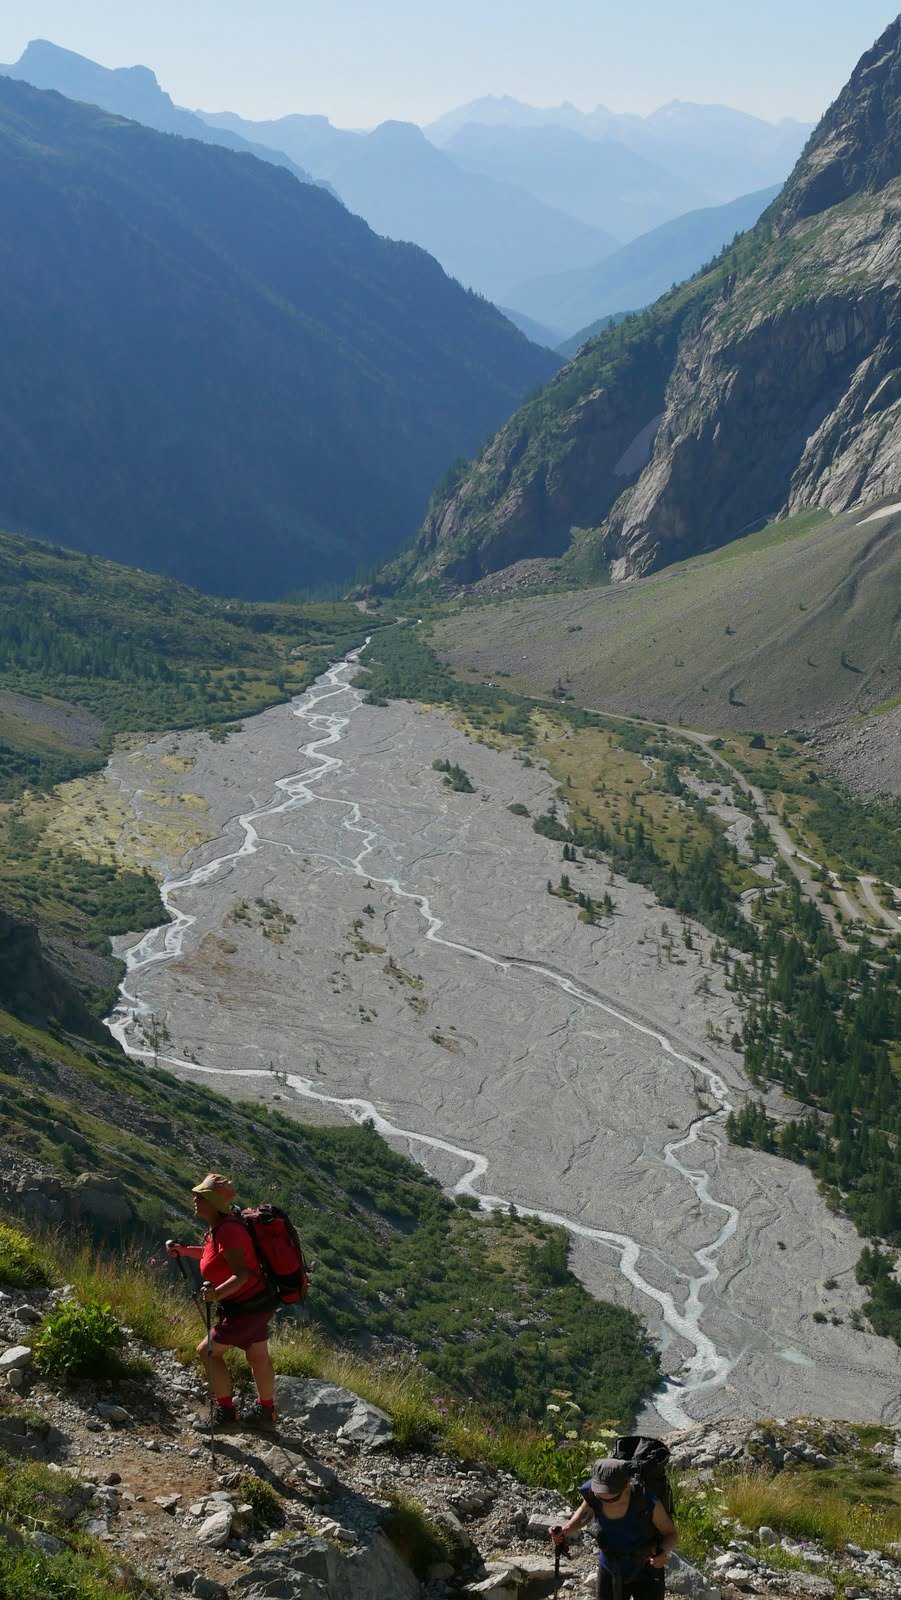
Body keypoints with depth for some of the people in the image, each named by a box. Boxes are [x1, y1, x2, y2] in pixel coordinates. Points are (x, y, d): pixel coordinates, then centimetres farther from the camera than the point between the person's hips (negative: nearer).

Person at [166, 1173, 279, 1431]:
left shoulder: (227, 1230, -28)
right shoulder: (220, 1226, 3)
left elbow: (242, 1274, -35)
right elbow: (215, 1254, 23)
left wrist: (218, 1293, -50)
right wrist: (184, 1250, 13)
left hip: (246, 1308, -10)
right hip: (260, 1303, 10)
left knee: (208, 1351, 1)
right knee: (258, 1357, 22)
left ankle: (225, 1412, 8)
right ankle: (266, 1413, 37)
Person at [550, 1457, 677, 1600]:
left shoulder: (648, 1503, -35)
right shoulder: (592, 1491, -24)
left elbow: (672, 1534, -16)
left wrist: (663, 1551, -39)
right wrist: (565, 1529, -16)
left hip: (646, 1574, -3)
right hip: (610, 1571, 3)